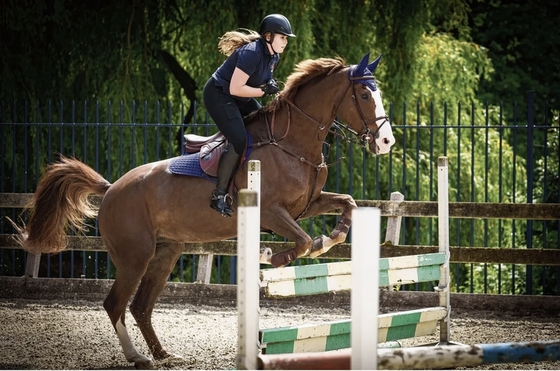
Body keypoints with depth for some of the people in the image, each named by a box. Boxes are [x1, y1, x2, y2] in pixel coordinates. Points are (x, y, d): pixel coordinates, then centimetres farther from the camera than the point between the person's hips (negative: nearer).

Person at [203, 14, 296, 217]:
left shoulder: (273, 56, 3)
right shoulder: (251, 53, -27)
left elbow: (260, 80, 18)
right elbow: (235, 89, -29)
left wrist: (270, 86, -4)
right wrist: (264, 91, -22)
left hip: (239, 100, 10)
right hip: (219, 95, -10)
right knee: (239, 141, -21)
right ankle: (219, 196, -16)